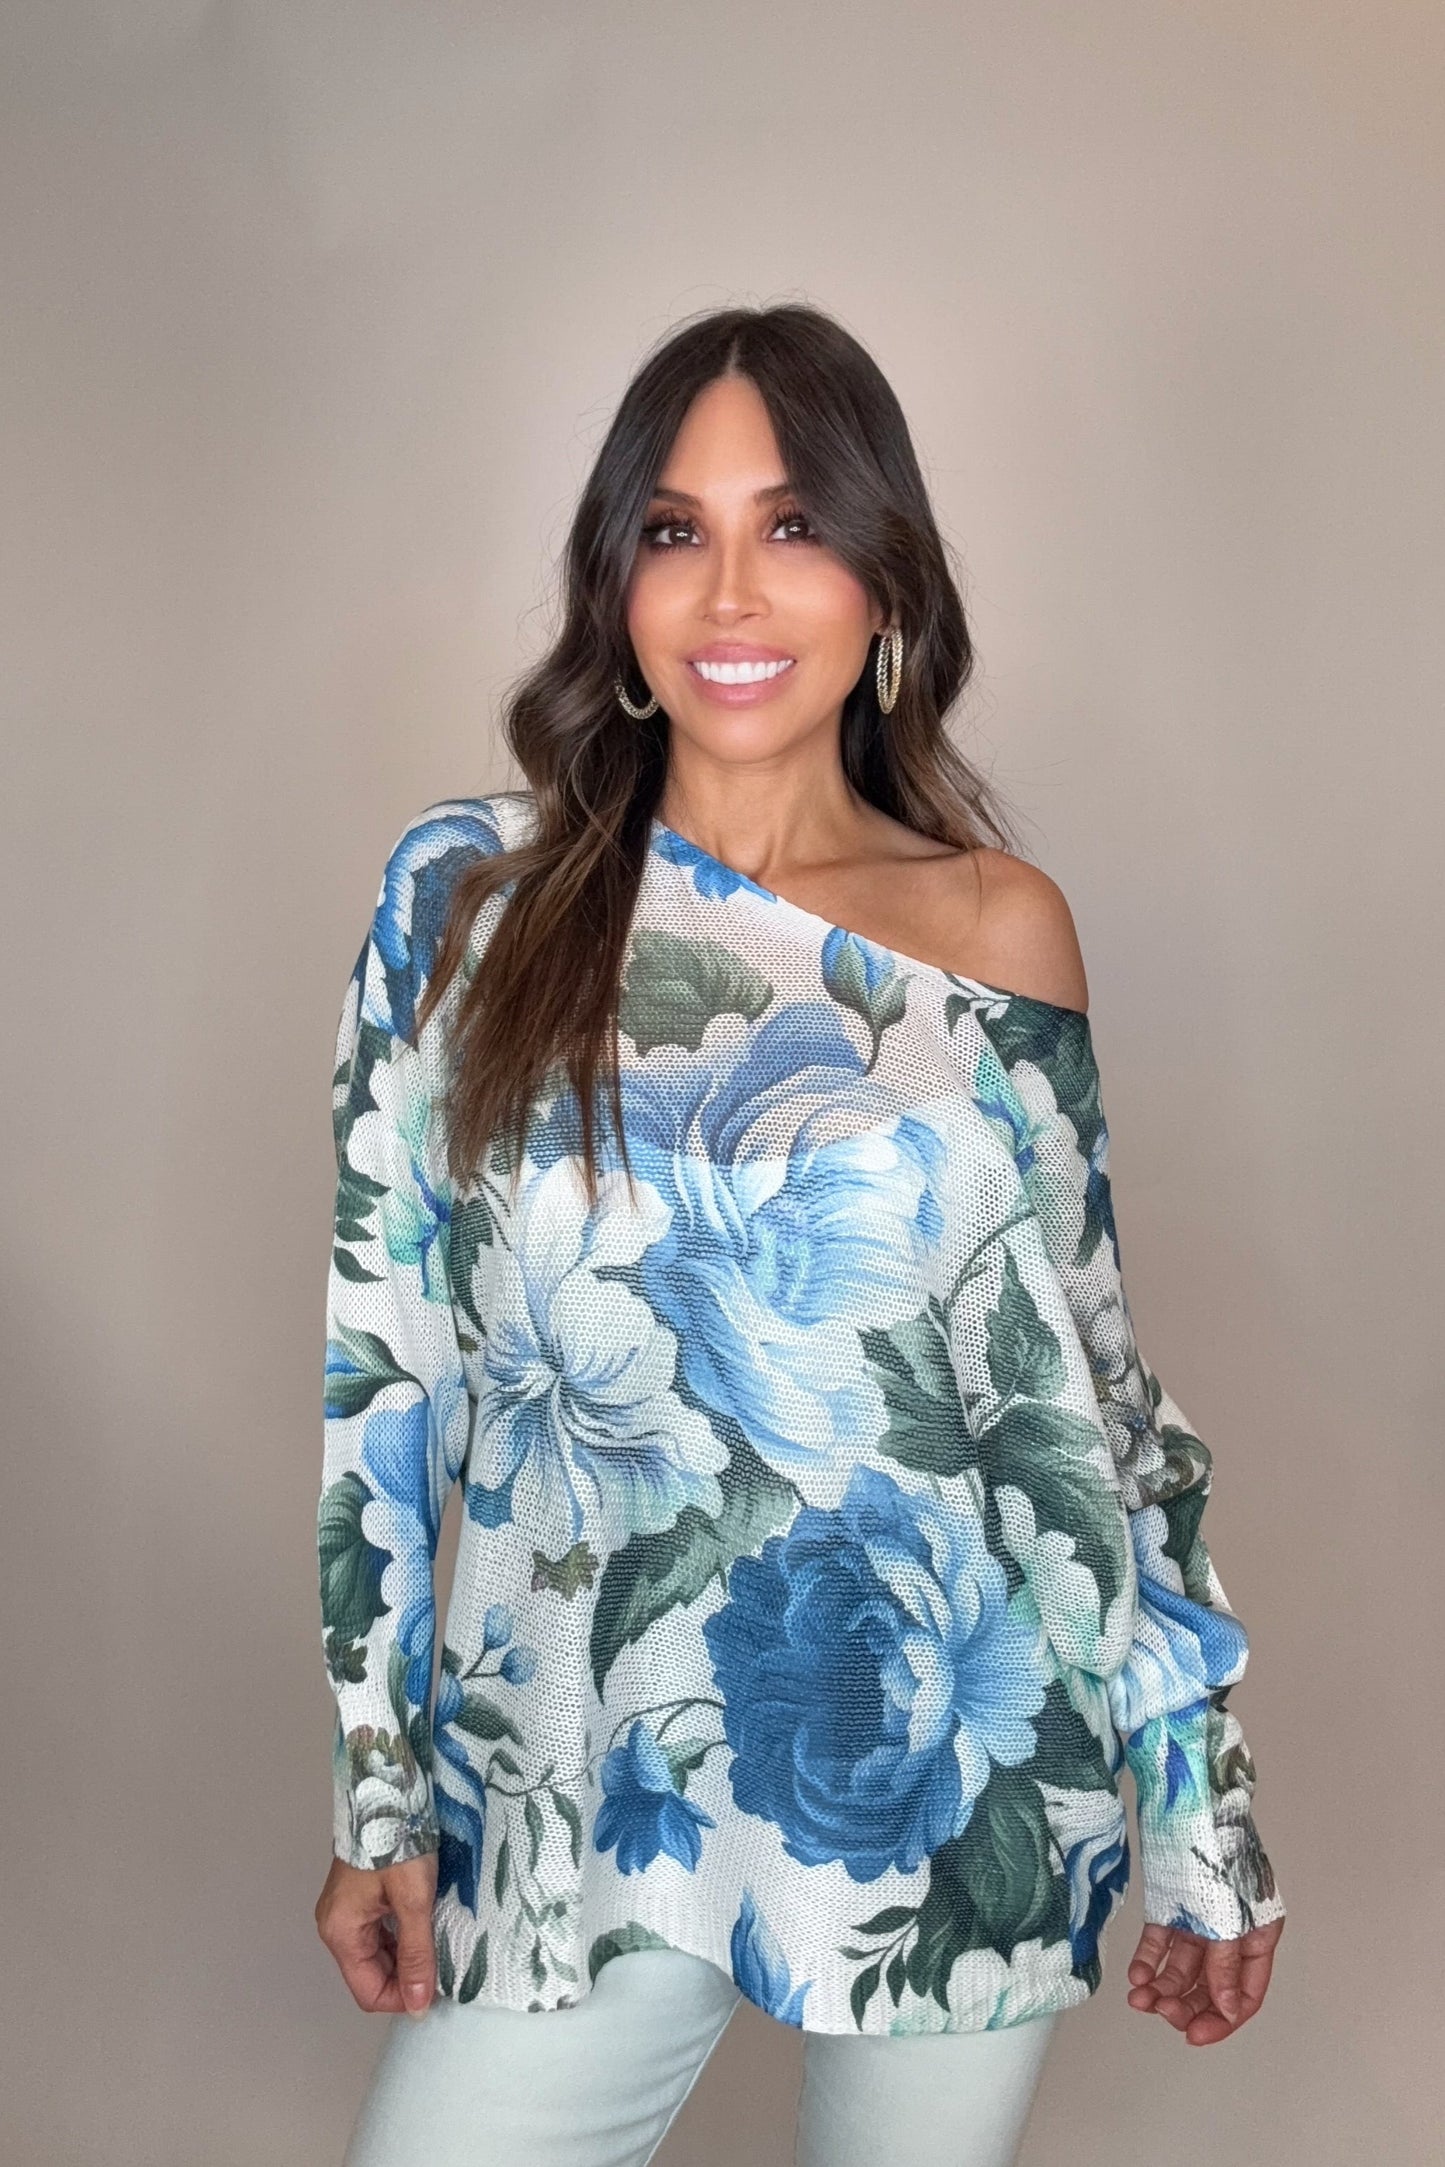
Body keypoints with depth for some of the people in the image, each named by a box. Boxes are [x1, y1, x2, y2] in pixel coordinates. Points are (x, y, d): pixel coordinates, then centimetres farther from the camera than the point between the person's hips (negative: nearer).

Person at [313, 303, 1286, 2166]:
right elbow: (386, 1354, 0)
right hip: (579, 1798, 0)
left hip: (965, 1786, 1)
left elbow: (1093, 1380, 3)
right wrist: (378, 1796, 1)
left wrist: (1205, 1810, 5)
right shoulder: (468, 896, -3)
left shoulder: (1003, 926, -3)